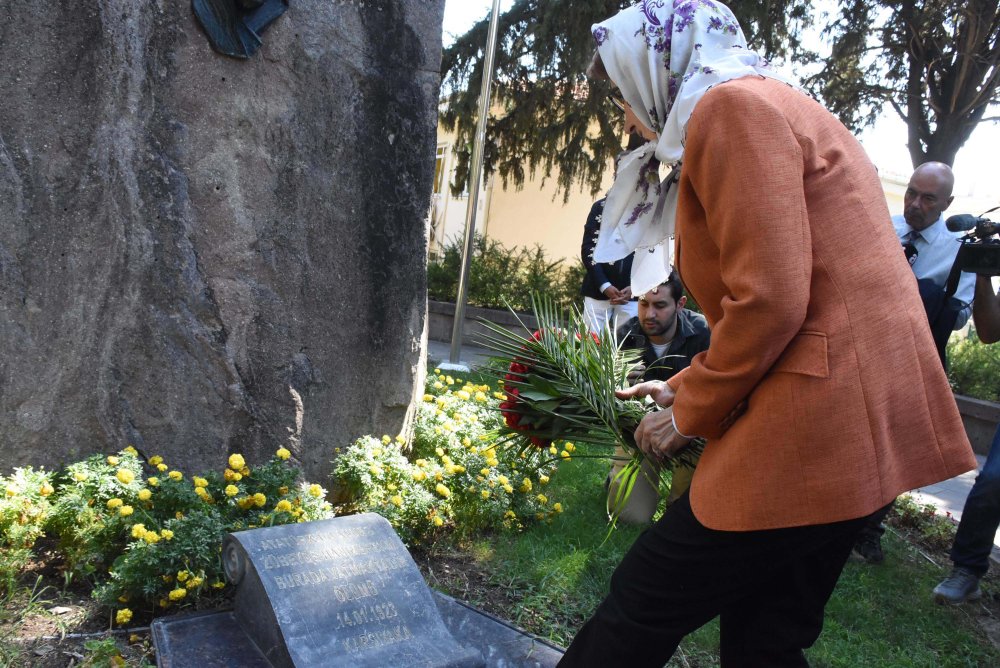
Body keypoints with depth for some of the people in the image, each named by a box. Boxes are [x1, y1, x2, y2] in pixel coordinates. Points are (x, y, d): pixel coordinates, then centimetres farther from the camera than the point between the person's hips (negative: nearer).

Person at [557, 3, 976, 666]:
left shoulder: (733, 106, -9)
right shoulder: (772, 107, 23)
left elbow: (769, 301, -20)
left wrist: (691, 415, -6)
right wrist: (687, 387, 19)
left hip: (819, 424, -10)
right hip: (857, 426, 10)